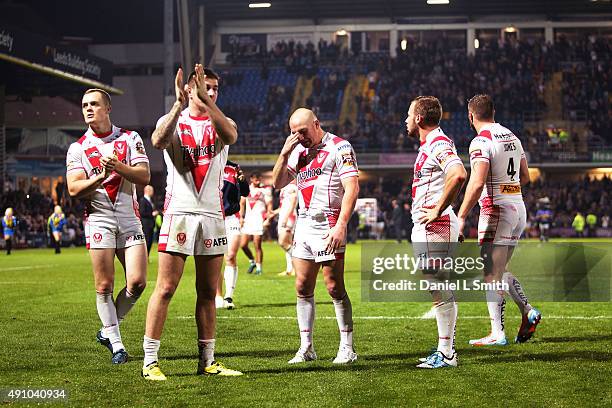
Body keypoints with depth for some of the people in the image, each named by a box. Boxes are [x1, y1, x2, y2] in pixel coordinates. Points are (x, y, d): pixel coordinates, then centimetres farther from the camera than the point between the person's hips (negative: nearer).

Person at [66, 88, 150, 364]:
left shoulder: (130, 139, 7)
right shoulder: (78, 148, 6)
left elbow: (144, 177, -3)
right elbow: (74, 189, -5)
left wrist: (118, 167, -19)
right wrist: (99, 177, -22)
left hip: (129, 218, 1)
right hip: (99, 219, -1)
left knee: (137, 282, -7)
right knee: (104, 286, -4)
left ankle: (108, 331, 14)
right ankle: (116, 345, 7)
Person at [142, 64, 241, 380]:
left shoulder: (220, 123, 10)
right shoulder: (173, 121, 5)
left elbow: (230, 136, -16)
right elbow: (158, 141, -19)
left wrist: (205, 101, -27)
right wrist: (179, 104, -31)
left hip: (212, 215, 3)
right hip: (179, 211, -3)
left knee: (208, 292, 7)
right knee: (165, 288, -7)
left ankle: (207, 360, 13)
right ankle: (150, 360, -3)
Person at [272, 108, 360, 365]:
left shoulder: (339, 148, -7)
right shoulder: (298, 150, 16)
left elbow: (352, 189, -13)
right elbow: (278, 183, 18)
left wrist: (340, 226, -22)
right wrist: (284, 153, 3)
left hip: (327, 225, -7)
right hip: (303, 225, 7)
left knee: (335, 288, -6)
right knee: (303, 288, 5)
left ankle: (347, 348, 1)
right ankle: (306, 348, 11)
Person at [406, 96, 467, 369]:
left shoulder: (438, 144, -14)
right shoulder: (428, 146, 18)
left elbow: (458, 175, -31)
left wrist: (438, 210, -24)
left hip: (435, 227, -10)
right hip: (424, 228, 10)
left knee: (440, 291, -8)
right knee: (440, 291, 12)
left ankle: (446, 355, -6)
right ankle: (446, 348, 18)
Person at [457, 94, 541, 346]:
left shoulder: (481, 142, -13)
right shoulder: (512, 137, 12)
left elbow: (477, 184, -23)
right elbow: (525, 177, 20)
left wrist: (461, 217, -20)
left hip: (496, 210, -8)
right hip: (518, 208, 8)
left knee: (492, 274, -4)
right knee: (499, 270, 19)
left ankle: (497, 334, -4)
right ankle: (528, 312, 8)